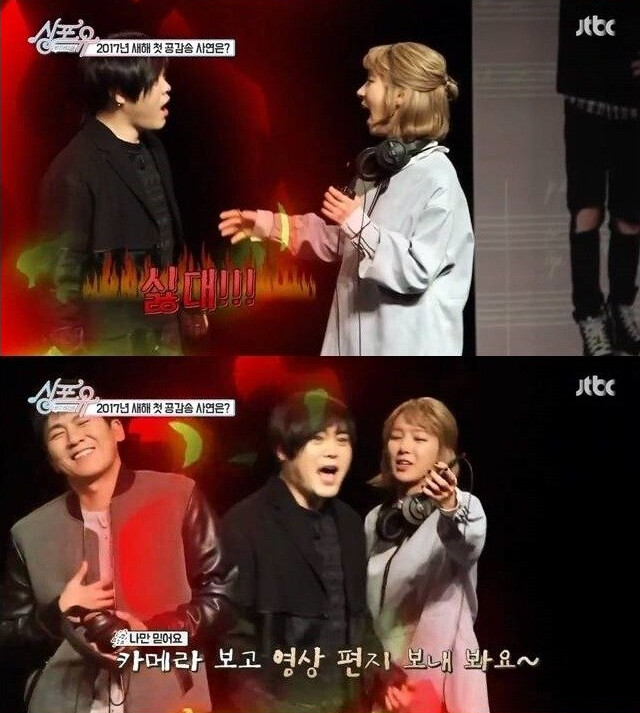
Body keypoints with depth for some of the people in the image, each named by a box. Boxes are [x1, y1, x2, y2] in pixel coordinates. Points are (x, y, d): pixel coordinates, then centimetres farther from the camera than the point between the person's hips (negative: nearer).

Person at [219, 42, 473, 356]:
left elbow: (417, 270, -22)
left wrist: (358, 225, -23)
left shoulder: (437, 178, -16)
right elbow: (340, 238, 17)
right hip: (360, 337, 8)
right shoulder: (377, 166, 10)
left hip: (410, 343, -8)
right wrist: (271, 225, 11)